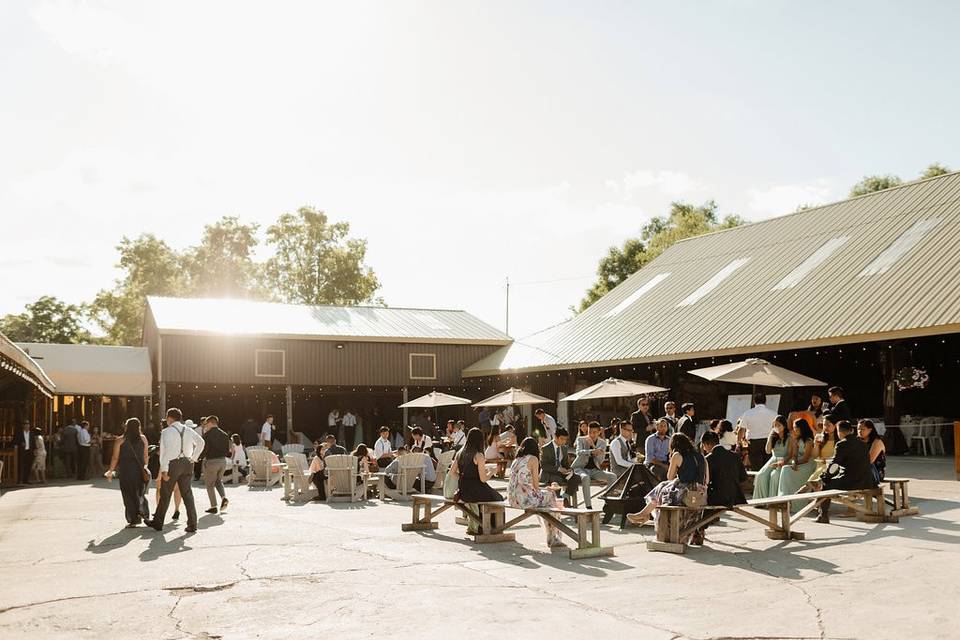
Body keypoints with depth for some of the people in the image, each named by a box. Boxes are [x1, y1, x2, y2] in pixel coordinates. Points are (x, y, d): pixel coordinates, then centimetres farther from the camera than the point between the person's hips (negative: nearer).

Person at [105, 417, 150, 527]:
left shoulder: (120, 440, -5)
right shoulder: (143, 439, 1)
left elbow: (115, 458, -5)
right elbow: (145, 456, 3)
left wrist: (111, 471, 3)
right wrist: (144, 467, 16)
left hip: (126, 470, -3)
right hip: (139, 470, 3)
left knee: (129, 494, 4)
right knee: (139, 493, 17)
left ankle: (133, 519, 5)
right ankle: (143, 513, 1)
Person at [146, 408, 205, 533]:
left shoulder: (167, 432, -9)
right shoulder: (188, 431, 8)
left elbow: (165, 451, -17)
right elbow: (201, 442, 14)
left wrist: (164, 470, -17)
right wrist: (193, 458, 17)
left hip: (173, 464, -5)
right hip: (187, 463, 5)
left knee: (165, 494, 9)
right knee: (187, 493, 7)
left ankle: (158, 522, 22)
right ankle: (192, 524, 4)